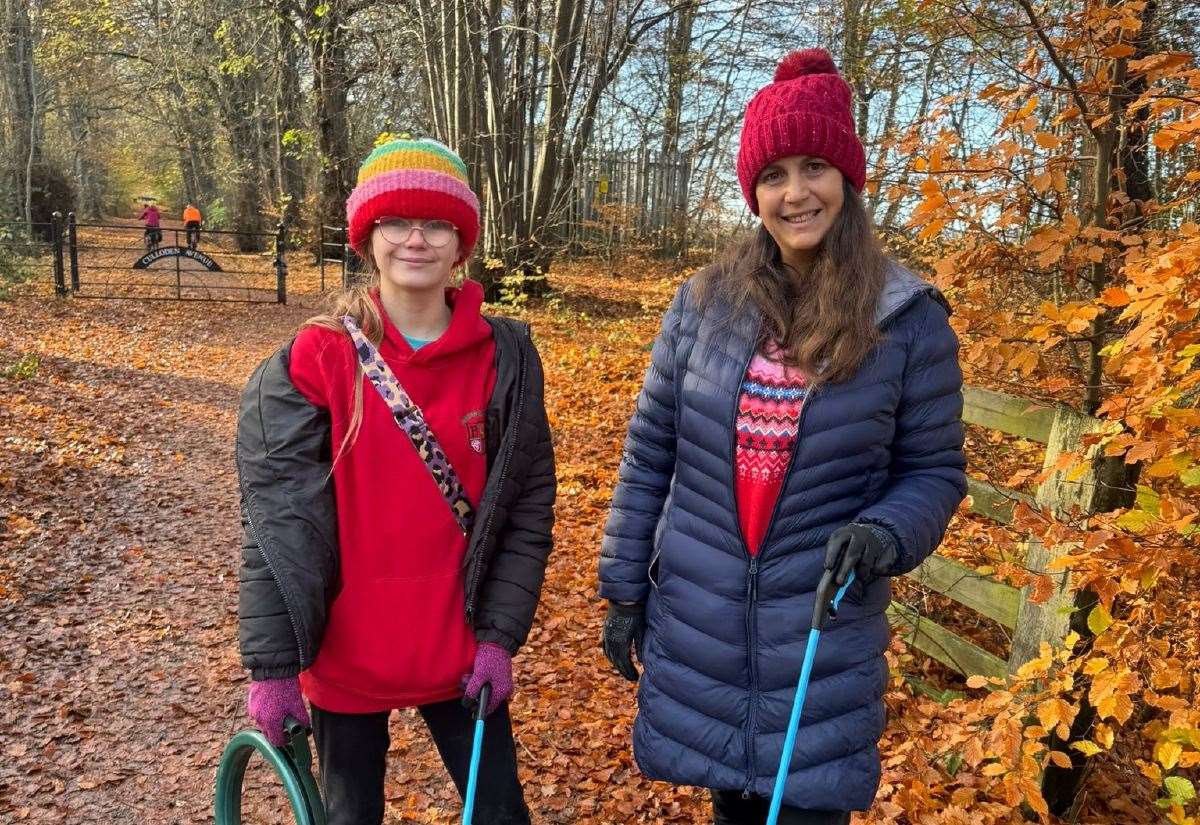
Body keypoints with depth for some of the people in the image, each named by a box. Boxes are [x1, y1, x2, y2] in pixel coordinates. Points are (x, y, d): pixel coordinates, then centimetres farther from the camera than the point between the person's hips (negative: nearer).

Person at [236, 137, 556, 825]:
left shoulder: (504, 355, -5)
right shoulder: (317, 359, -9)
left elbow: (527, 503, -2)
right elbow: (277, 516, -10)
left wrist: (499, 634, -6)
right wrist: (273, 664, -11)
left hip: (461, 651, 1)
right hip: (344, 654, -1)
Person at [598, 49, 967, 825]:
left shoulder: (911, 322, -7)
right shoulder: (703, 303, -1)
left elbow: (935, 469, 0)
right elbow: (648, 457, 3)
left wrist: (886, 534, -21)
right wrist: (624, 589, 5)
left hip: (823, 635, -2)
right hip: (695, 625, 3)